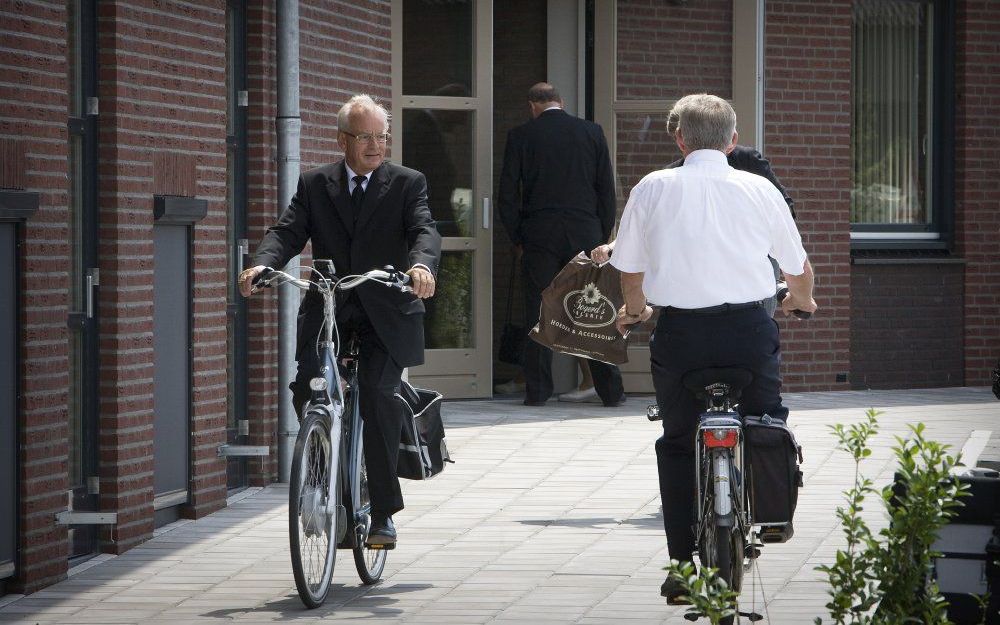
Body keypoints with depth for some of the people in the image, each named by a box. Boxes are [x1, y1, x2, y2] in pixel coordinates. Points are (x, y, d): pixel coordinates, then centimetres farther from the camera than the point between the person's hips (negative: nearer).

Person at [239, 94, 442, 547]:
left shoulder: (407, 184, 6)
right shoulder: (314, 185, 11)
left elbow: (424, 231, -9)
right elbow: (288, 231, 0)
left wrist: (421, 264, -33)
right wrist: (262, 264, -22)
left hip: (384, 314, -2)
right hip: (326, 311, 2)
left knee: (377, 391, -21)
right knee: (305, 390, -17)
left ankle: (384, 512, -13)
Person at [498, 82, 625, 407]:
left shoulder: (520, 136, 0)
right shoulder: (592, 132, 4)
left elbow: (508, 193, 0)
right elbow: (606, 189, 5)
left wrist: (517, 240, 9)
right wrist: (603, 236, 13)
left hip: (539, 235, -1)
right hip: (585, 234, 1)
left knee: (538, 313, 3)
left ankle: (537, 391, 2)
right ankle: (611, 390, 6)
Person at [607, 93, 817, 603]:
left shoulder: (653, 189, 3)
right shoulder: (758, 189, 4)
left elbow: (630, 269, 12)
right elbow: (798, 269, 14)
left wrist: (635, 310, 35)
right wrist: (802, 301, 38)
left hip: (680, 331, 0)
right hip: (750, 327, 0)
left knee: (678, 444, 13)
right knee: (765, 426, 23)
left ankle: (684, 566, 11)